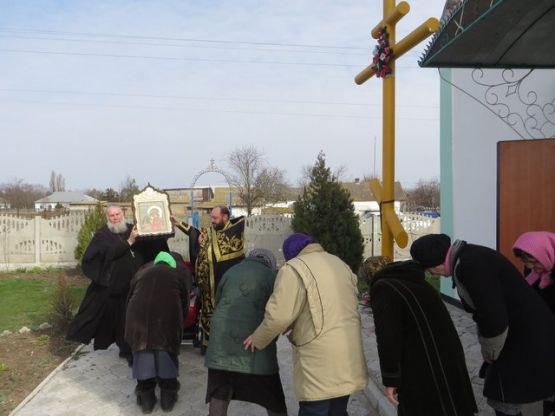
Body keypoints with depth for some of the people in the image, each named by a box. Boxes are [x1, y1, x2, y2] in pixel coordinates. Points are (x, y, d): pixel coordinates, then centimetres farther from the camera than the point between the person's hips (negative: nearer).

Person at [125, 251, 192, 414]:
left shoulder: (145, 269, 33)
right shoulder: (182, 270, 27)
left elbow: (130, 294, 29)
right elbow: (185, 298, 23)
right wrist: (178, 317, 38)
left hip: (139, 313, 2)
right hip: (168, 313, -2)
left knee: (143, 349, 16)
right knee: (166, 350, 15)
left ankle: (146, 397, 25)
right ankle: (168, 396, 23)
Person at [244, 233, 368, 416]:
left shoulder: (294, 268, -10)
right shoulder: (340, 264, 14)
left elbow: (279, 316, -17)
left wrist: (258, 339, 1)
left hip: (320, 362, -7)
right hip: (348, 359, 8)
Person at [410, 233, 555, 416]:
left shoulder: (470, 266, -29)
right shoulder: (465, 258, 3)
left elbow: (495, 318, -26)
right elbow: (484, 308, 12)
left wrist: (489, 352, -8)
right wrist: (486, 347, 11)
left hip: (527, 336, -10)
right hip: (516, 332, 10)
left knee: (504, 401, 2)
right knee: (500, 392, 21)